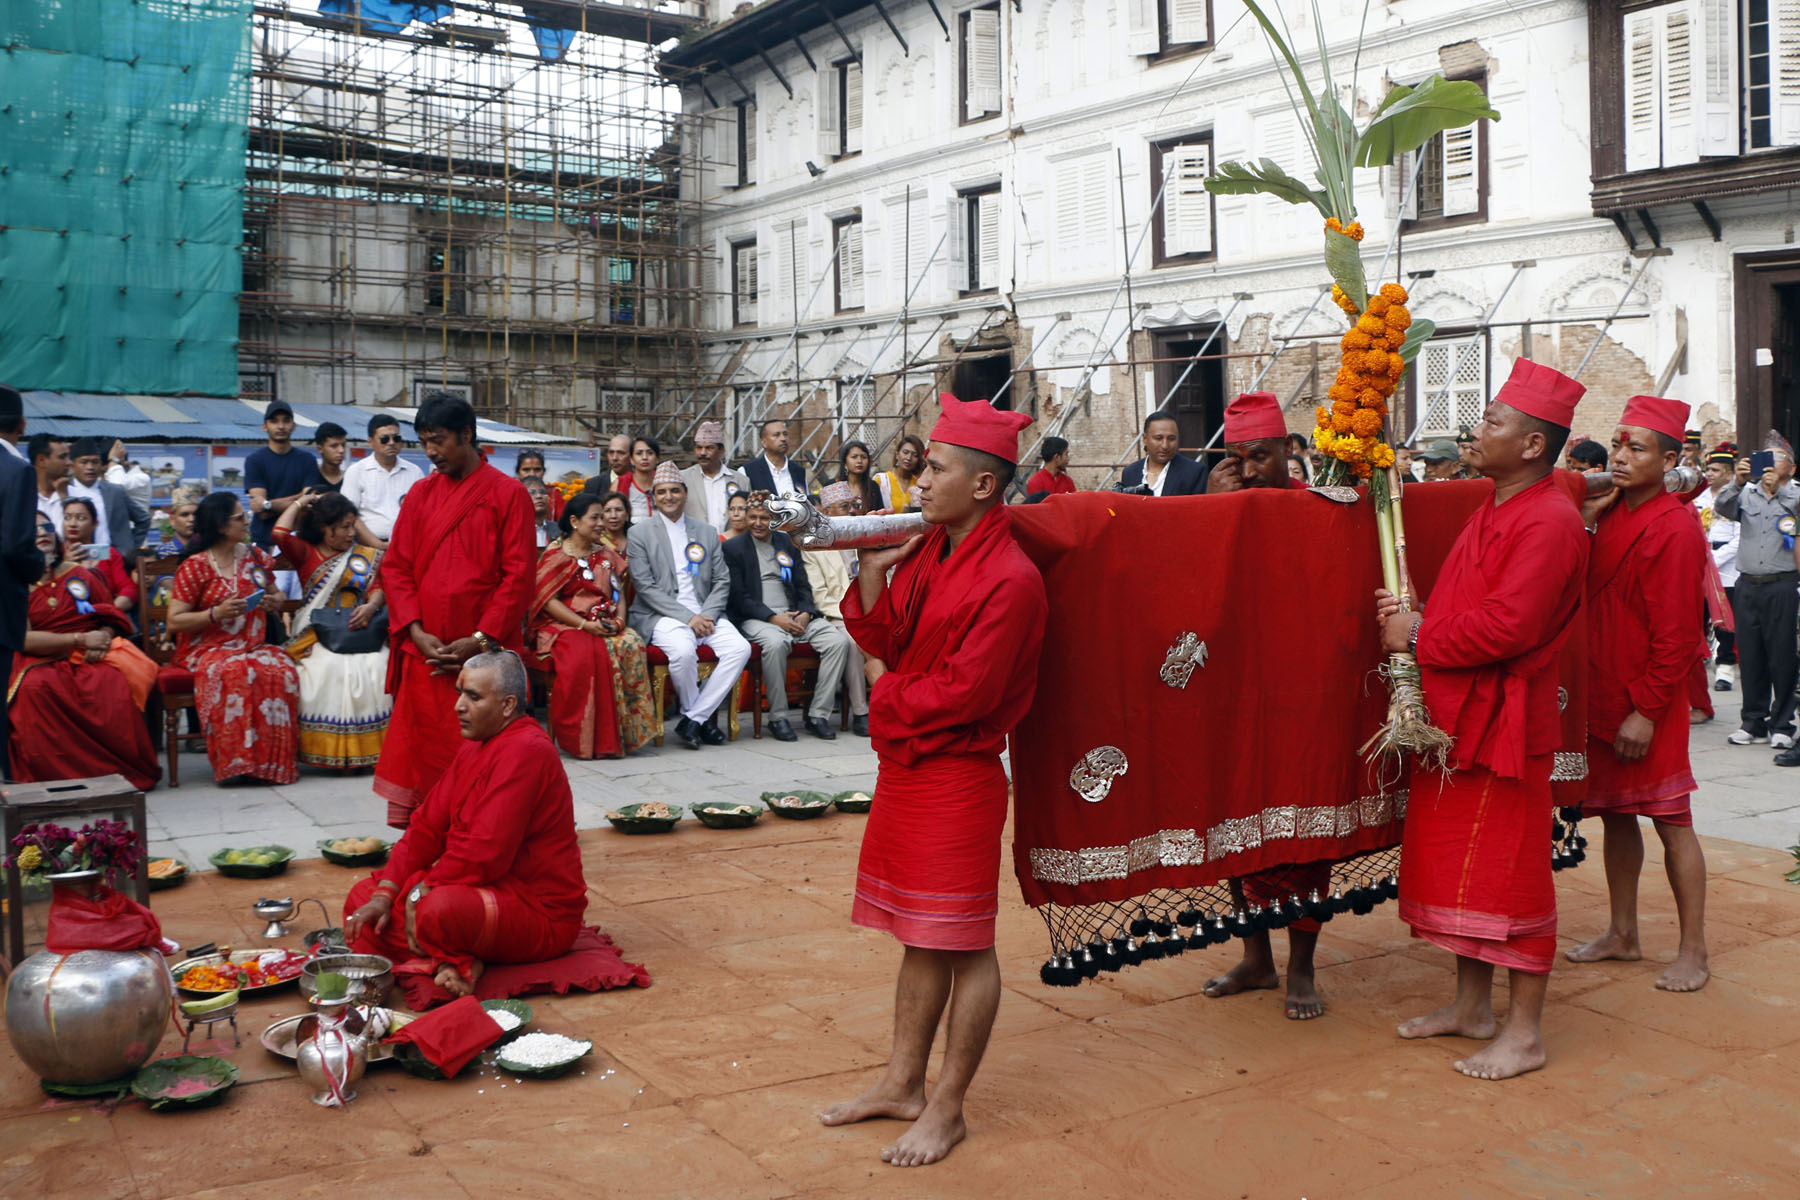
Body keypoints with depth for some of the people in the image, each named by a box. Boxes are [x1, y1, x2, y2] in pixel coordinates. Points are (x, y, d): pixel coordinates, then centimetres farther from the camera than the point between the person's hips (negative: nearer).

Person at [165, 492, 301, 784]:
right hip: (208, 649, -4)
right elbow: (174, 621, -5)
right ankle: (238, 759, -30)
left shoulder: (254, 556, 14)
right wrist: (216, 614, -18)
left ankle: (276, 760, -26)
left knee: (283, 671, -30)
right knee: (235, 672, -39)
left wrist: (273, 602, 4)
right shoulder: (194, 566, -2)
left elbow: (277, 596, 28)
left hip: (254, 646, 4)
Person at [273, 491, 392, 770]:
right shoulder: (305, 553, 12)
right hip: (317, 636, -2)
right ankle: (331, 749, -20)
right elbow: (280, 533, -6)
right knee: (327, 669, -29)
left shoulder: (364, 556, 18)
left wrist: (370, 606, -14)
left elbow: (378, 588, 8)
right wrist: (300, 503, 9)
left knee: (374, 667, -25)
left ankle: (368, 746, -18)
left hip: (356, 630, 2)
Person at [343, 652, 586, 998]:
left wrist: (421, 892, -16)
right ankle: (455, 963, -14)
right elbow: (427, 826, 7)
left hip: (540, 914, -10)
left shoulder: (526, 751, -21)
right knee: (363, 897, 3)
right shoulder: (473, 746, 12)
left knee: (438, 910, -38)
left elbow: (485, 853, -26)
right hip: (486, 891, 10)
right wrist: (385, 894, -5)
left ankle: (453, 961, -5)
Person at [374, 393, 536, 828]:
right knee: (425, 755, 4)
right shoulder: (421, 494, 12)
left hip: (485, 653, -3)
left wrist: (481, 639, -12)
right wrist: (416, 631, -6)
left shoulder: (509, 494, 0)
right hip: (424, 653, 4)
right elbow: (395, 567, 9)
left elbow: (519, 576, -5)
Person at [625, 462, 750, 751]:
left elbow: (722, 581, 12)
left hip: (705, 613, 4)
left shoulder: (707, 533, 17)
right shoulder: (639, 534, 4)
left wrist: (707, 615, -8)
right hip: (659, 615, -4)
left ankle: (693, 719, -15)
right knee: (683, 651, -35)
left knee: (740, 648, -23)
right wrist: (688, 617, -14)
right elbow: (646, 587, -5)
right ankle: (702, 718, -9)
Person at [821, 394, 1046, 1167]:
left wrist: (887, 694, -6)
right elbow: (887, 641, 8)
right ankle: (902, 1084, 29)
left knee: (963, 944, 4)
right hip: (903, 765, 8)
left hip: (958, 777, -8)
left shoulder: (1009, 579, -18)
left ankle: (947, 1109, 16)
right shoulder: (928, 551, 7)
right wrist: (871, 572, -5)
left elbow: (962, 692, -20)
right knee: (920, 937, 17)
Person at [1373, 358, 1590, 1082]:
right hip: (1452, 715, 10)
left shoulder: (1548, 522, -17)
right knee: (1457, 865, 15)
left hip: (1500, 722, -10)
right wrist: (1411, 617, 0)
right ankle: (1471, 1004, 28)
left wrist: (1418, 638, -14)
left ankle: (1525, 1033, 10)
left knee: (1508, 872, -2)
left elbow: (1507, 626, -26)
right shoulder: (1493, 511, 15)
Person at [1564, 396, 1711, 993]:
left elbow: (1675, 634, -17)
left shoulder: (1675, 529, -15)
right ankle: (1622, 933, 26)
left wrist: (1646, 710, -17)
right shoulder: (1611, 514, 9)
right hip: (1603, 694, 8)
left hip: (1649, 703, -8)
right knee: (1615, 814, 14)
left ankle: (1693, 952, 9)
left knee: (1670, 820, 0)